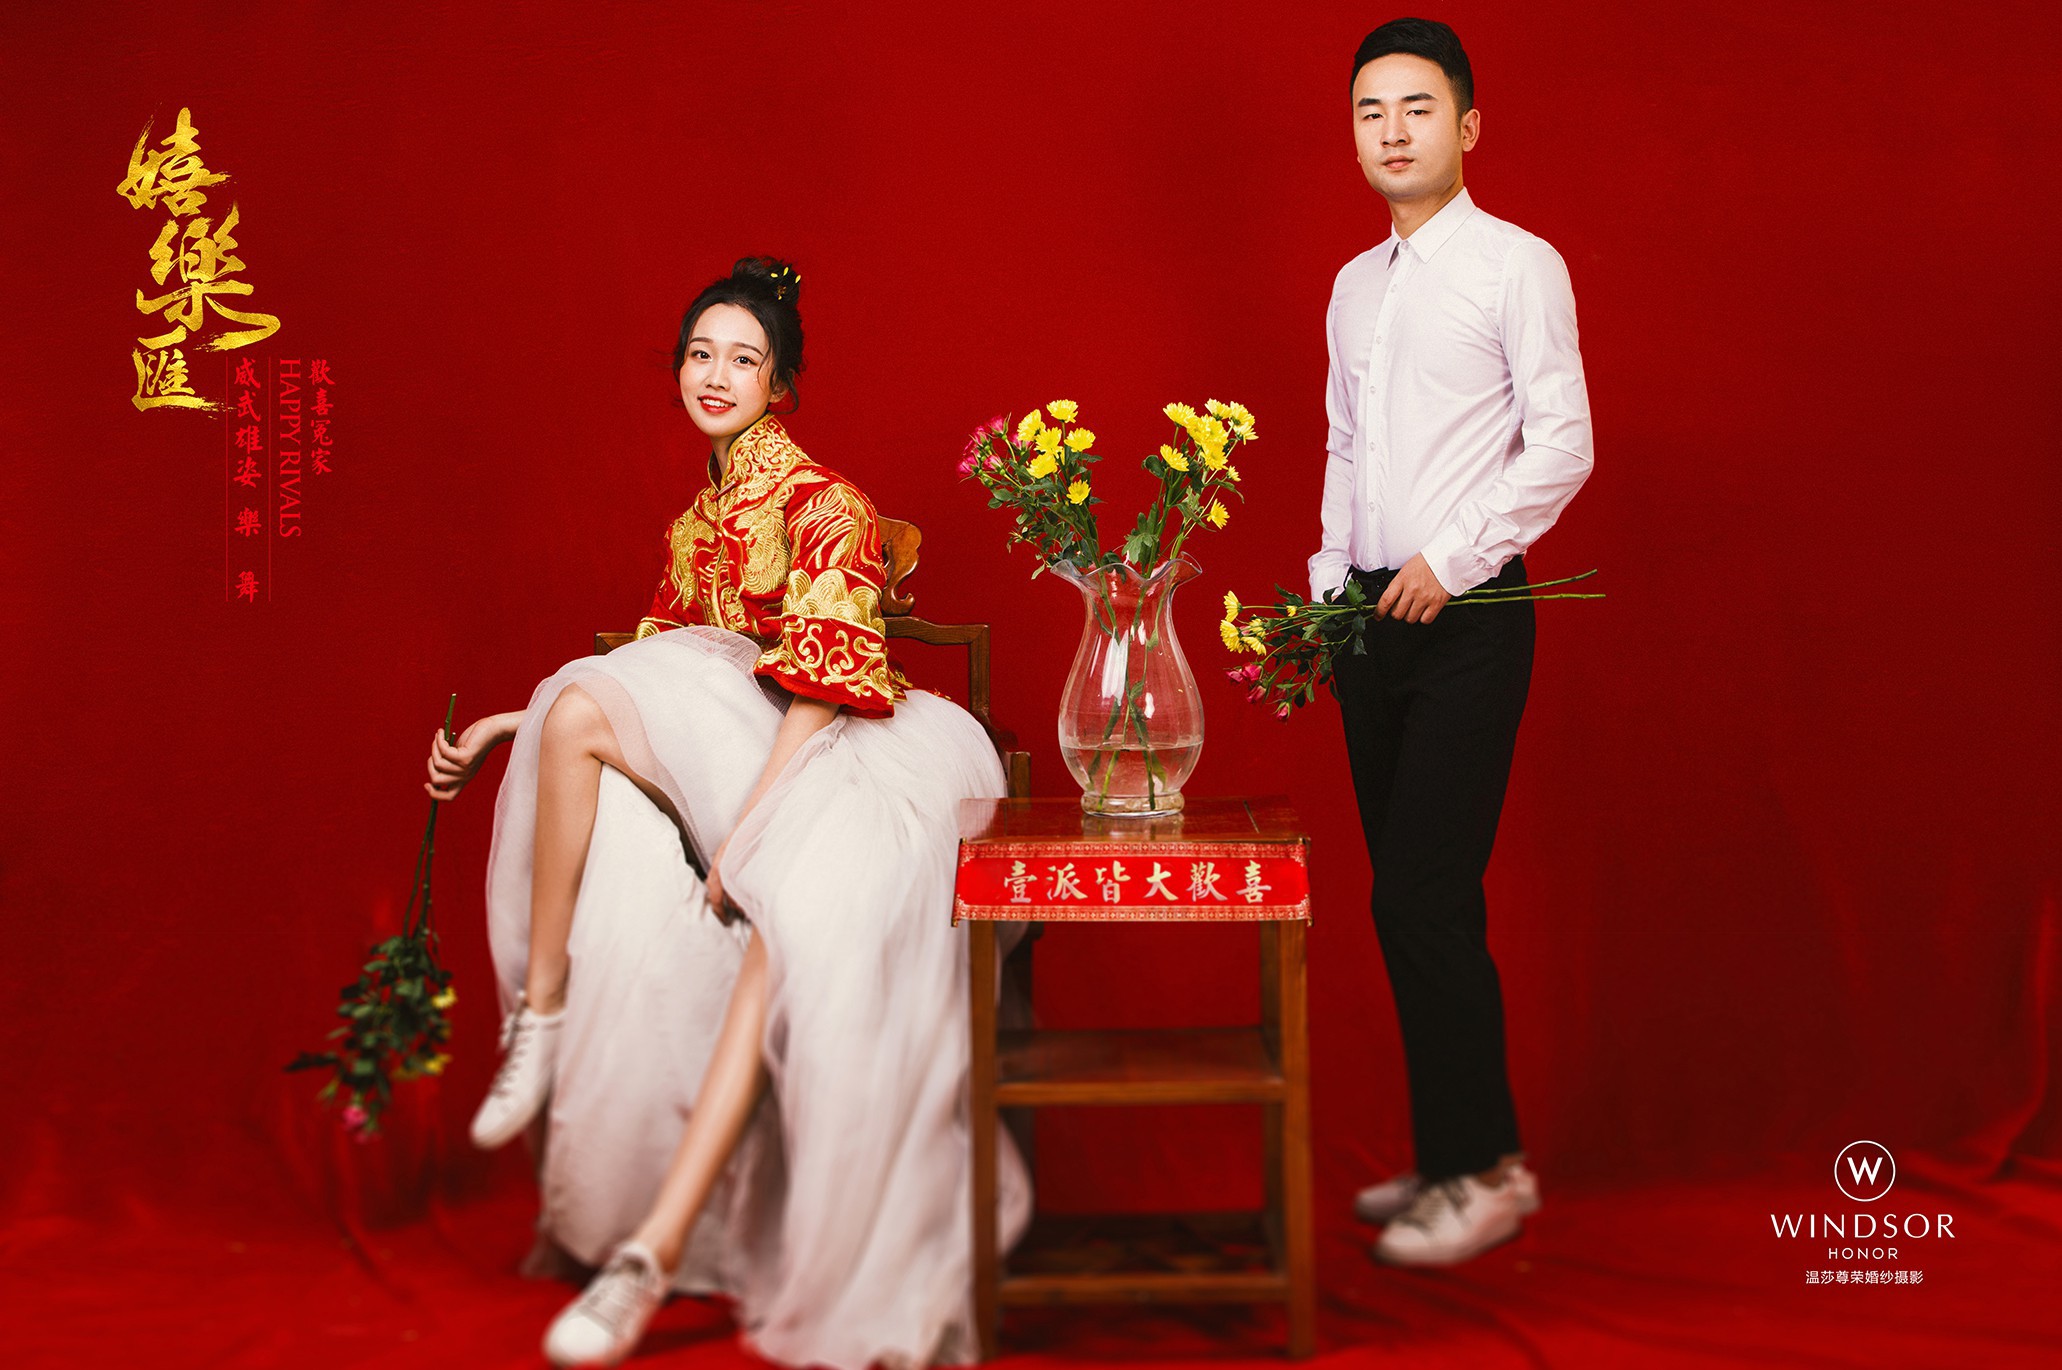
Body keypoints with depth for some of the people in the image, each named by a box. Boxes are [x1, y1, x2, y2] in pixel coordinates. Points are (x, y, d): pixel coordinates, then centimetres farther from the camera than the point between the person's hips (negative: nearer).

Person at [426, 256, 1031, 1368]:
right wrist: (507, 728, 16)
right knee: (580, 706, -21)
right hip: (720, 751, 6)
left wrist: (745, 827, -23)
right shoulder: (694, 523, 18)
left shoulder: (821, 503, -5)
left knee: (790, 917, -36)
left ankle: (656, 1247, -38)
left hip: (824, 763, -6)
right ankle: (541, 1015, -18)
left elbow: (825, 688, -15)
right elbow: (652, 680, 22)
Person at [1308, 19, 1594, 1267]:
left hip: (1468, 610, -6)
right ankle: (1455, 1155, 20)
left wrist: (1450, 559, -13)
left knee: (1426, 899, -10)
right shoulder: (1354, 285, 17)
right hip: (1373, 619, 7)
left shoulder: (1518, 266, -3)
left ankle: (1482, 1171, 4)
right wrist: (1328, 585, 12)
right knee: (1411, 899, 8)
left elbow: (1563, 445, -8)